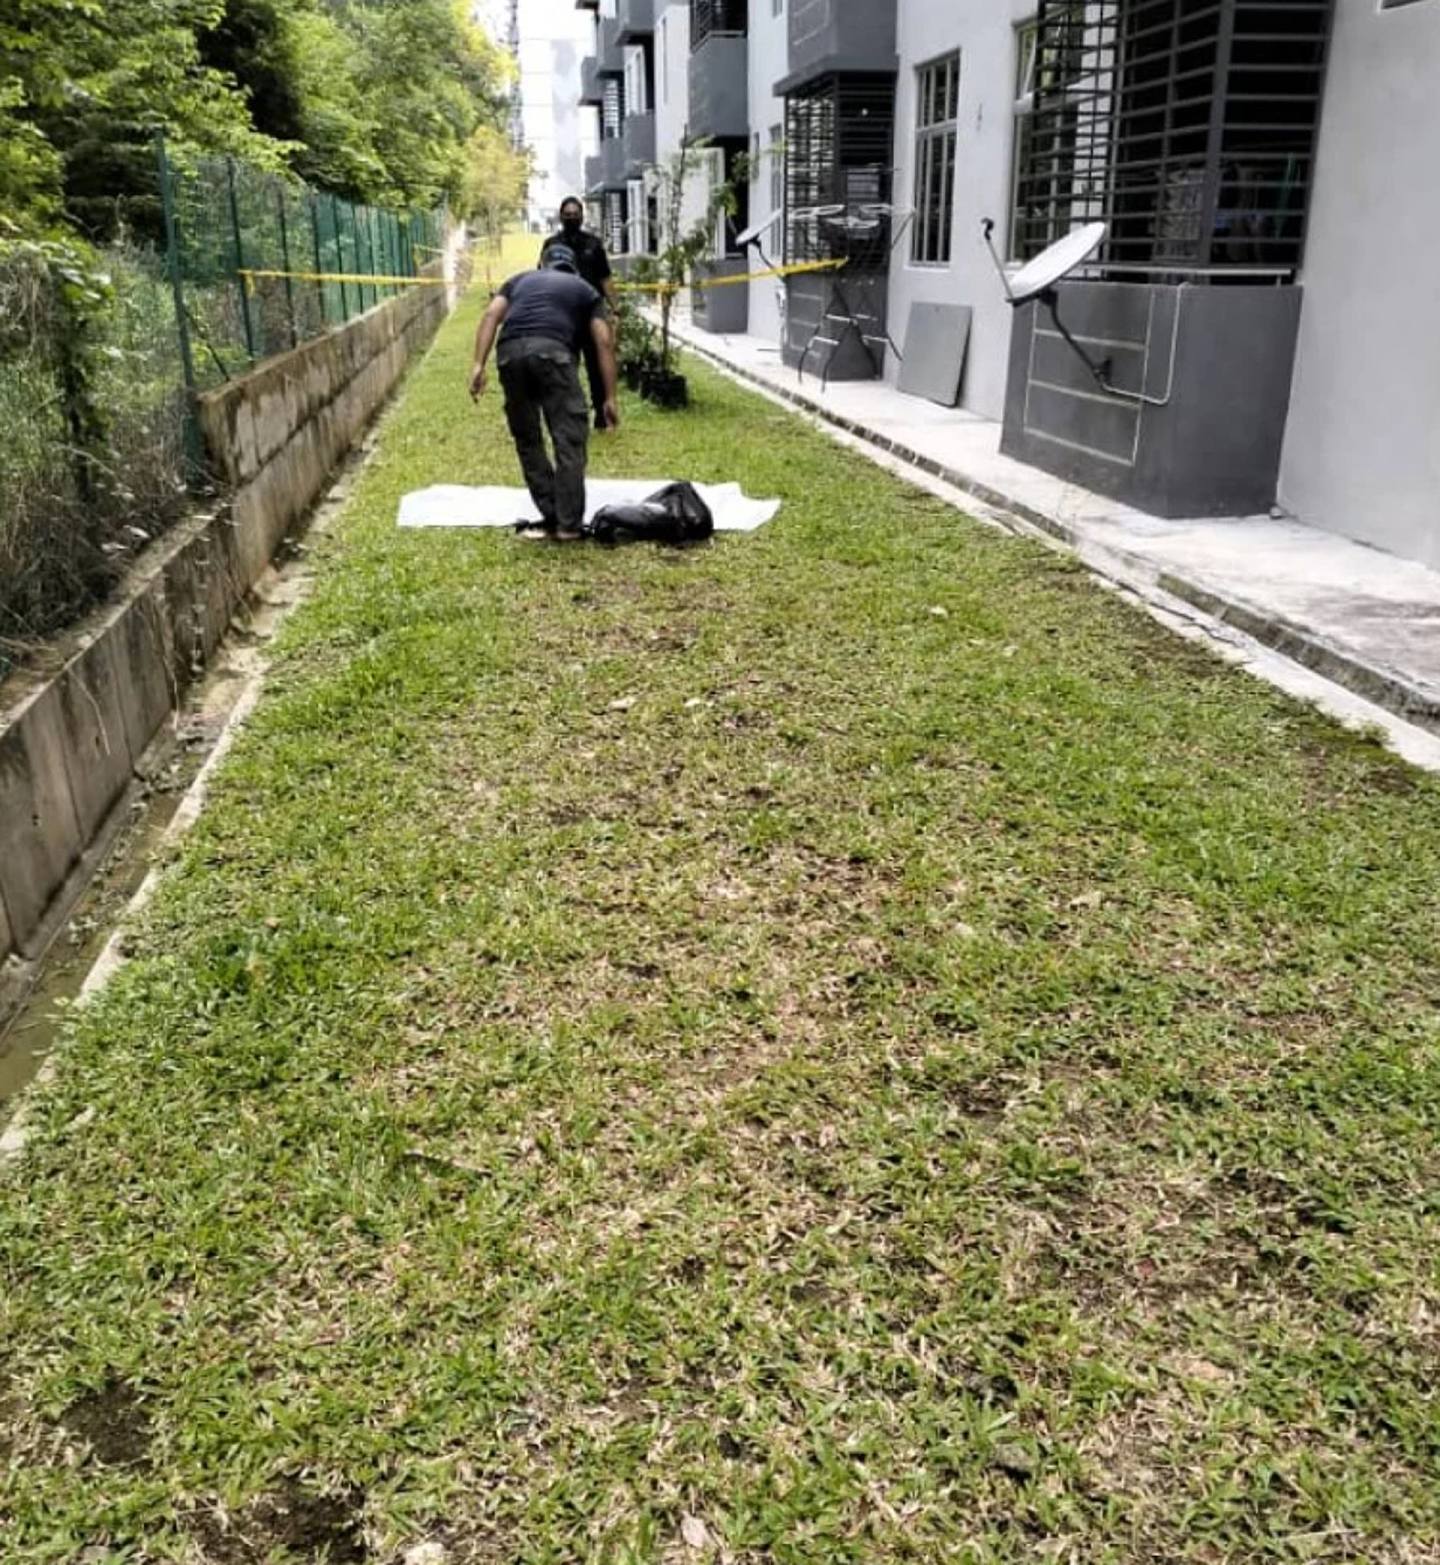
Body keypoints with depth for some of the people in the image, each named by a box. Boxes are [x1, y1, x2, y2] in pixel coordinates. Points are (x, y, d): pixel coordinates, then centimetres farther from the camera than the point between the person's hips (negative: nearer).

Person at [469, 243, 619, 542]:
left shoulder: (521, 280, 34)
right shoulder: (584, 290, 29)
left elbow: (491, 316, 15)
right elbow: (603, 342, 16)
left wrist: (479, 365, 6)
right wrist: (609, 398, 14)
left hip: (510, 352, 3)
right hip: (551, 351, -3)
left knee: (527, 440, 15)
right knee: (570, 439, 3)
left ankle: (550, 519, 15)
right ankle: (568, 524, -1)